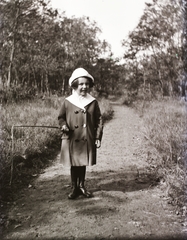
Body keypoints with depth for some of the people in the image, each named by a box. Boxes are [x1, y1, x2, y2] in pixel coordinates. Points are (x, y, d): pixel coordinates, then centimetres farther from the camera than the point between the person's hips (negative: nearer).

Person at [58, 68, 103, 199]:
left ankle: (82, 186, 31)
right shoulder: (67, 102, 0)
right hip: (71, 139, -1)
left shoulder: (93, 102, 3)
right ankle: (75, 188, 23)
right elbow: (61, 117, 9)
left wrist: (98, 137, 0)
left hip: (88, 139, 1)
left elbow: (99, 120, 5)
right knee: (74, 164, 7)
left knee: (84, 164, 12)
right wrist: (63, 125, -13)